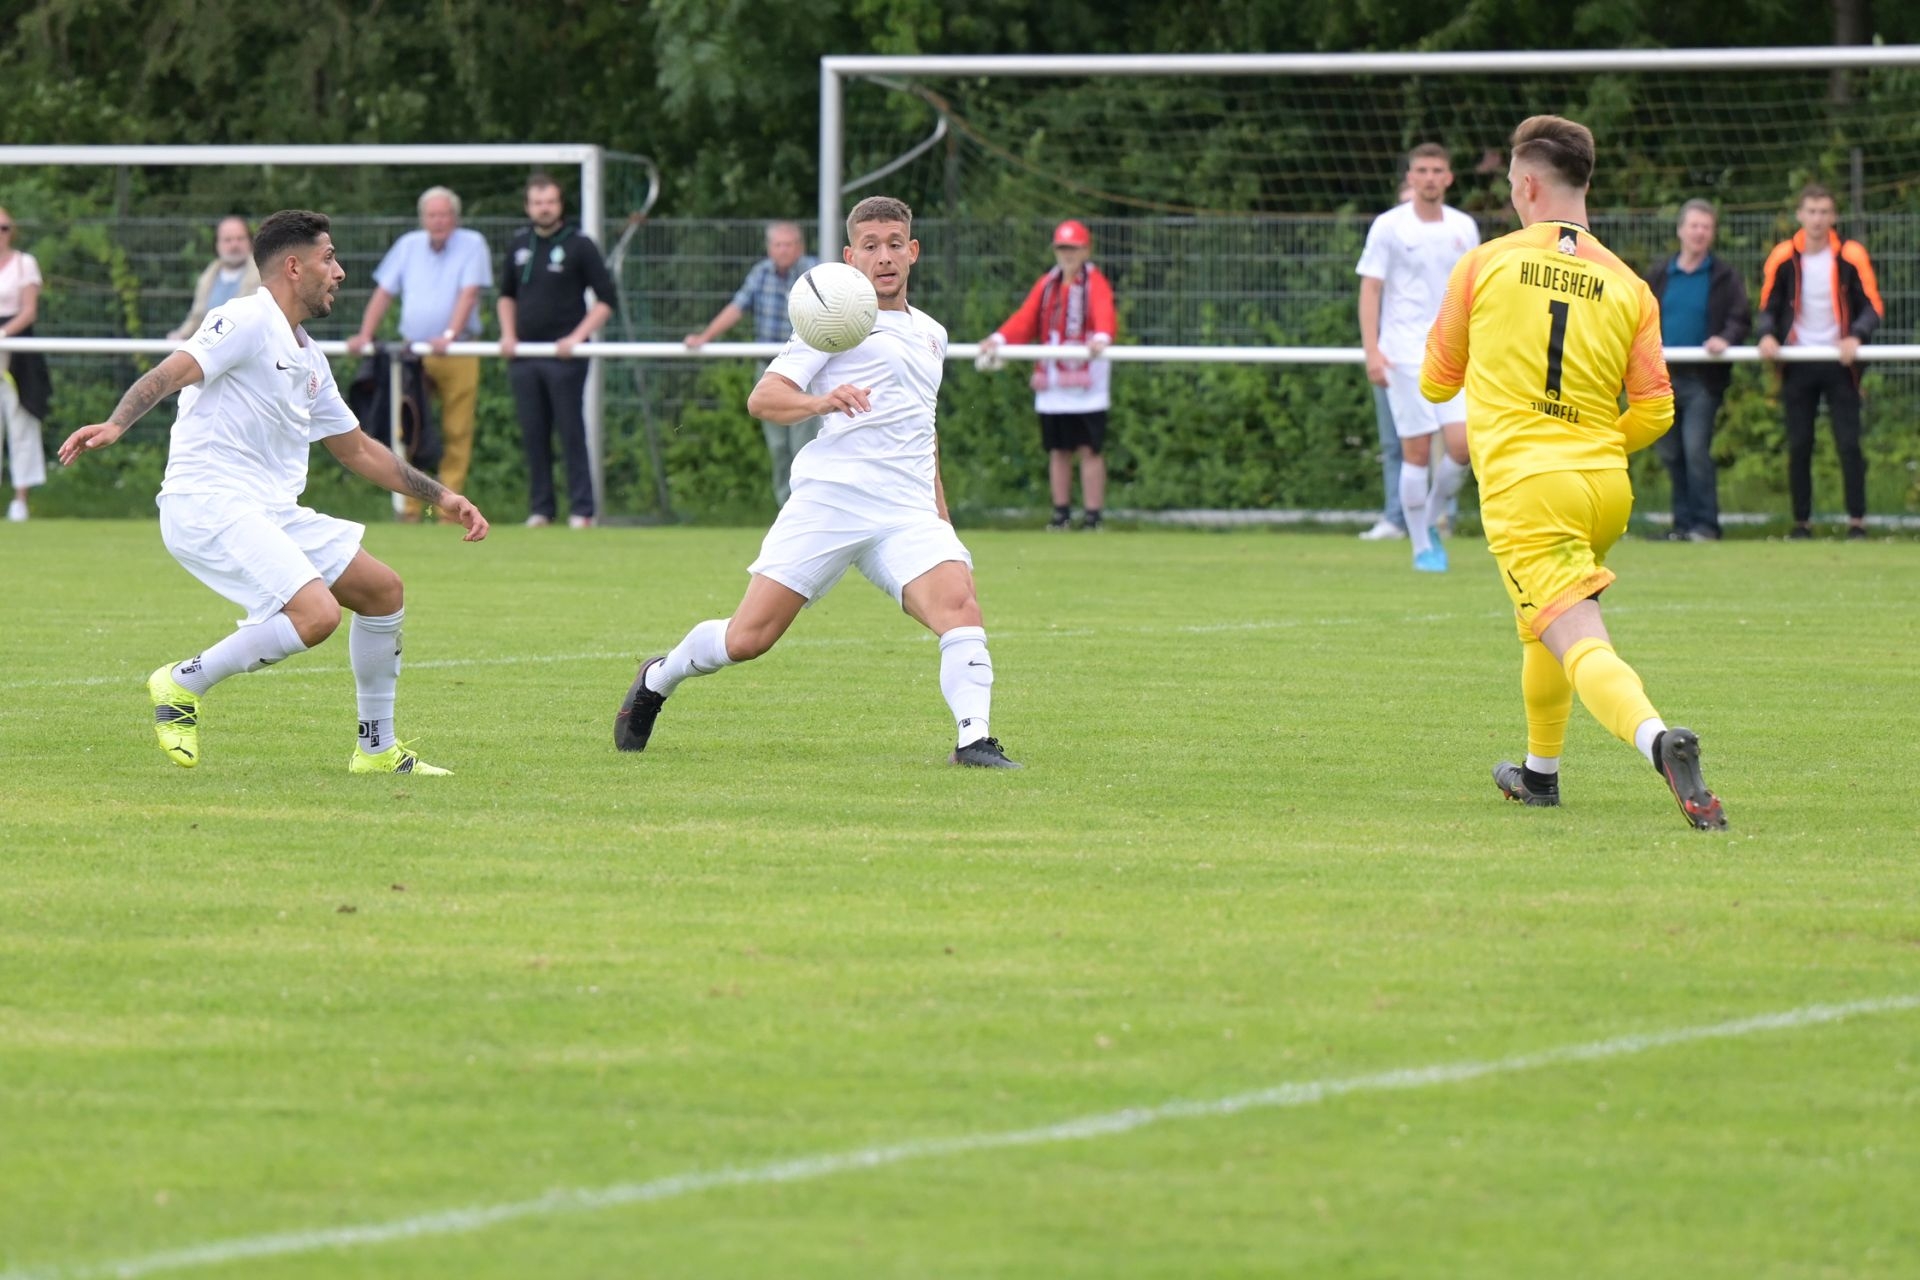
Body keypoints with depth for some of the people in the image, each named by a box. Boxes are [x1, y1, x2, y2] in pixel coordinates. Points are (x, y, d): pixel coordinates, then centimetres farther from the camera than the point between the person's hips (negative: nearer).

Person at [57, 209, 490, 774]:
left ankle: (377, 750, 20)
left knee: (382, 590, 10)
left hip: (273, 512, 10)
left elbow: (357, 450, 30)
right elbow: (173, 371, -19)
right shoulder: (248, 321, -7)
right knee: (316, 613, -24)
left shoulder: (310, 360, 21)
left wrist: (440, 496, 29)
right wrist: (116, 424, -37)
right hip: (208, 507, -10)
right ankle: (183, 683, -7)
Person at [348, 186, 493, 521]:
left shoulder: (472, 244, 1)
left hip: (457, 353, -3)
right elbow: (384, 293, 12)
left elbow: (469, 294, -10)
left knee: (456, 433, -3)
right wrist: (364, 335, -1)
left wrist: (450, 334, -23)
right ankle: (409, 507, -1)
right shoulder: (408, 245, 12)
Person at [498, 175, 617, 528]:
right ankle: (540, 509, 11)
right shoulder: (519, 244, 12)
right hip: (523, 354, 5)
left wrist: (578, 336, -13)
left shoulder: (579, 245, -3)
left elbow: (605, 300, -3)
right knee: (533, 435, 5)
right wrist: (508, 334, 9)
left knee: (571, 433, -5)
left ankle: (582, 511, -3)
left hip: (564, 356, -5)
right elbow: (507, 294, 24)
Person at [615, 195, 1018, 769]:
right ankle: (658, 678, 23)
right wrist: (822, 402, -25)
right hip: (827, 500, -4)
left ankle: (974, 740, -27)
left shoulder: (931, 334, 24)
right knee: (746, 638, -4)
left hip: (907, 514, 4)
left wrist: (940, 509, 33)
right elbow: (762, 398, -6)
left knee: (958, 604, -24)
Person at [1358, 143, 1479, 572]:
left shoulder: (1464, 228, 10)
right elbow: (1370, 290, -3)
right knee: (1417, 451, -5)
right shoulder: (1389, 227, -1)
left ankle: (1431, 522, 14)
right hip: (1405, 355, -3)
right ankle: (1421, 547, 5)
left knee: (1461, 445, -10)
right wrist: (1372, 351, -12)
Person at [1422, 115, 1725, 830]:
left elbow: (1435, 383, 12)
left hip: (1521, 487, -5)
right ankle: (1540, 775, 45)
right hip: (1607, 488, 5)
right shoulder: (1629, 288, 7)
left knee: (1582, 646, -18)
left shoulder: (1483, 266, 1)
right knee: (1541, 625, 31)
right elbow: (1654, 413, 4)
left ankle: (1658, 740, -45)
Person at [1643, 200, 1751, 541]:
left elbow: (1742, 318, -4)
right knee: (1670, 453, 8)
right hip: (1664, 377, 5)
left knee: (1696, 450, -14)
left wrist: (1726, 338, -24)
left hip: (1703, 379, -5)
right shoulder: (1660, 275, 13)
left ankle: (1705, 523, -8)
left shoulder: (1724, 276, 1)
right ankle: (1683, 522, 17)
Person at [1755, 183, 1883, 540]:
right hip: (1797, 364, 2)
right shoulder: (1783, 258, 0)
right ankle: (1801, 521, 10)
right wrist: (1767, 335, -14)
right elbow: (1768, 306, 8)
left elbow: (1873, 306, -3)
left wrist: (1855, 337, -22)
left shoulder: (1851, 256, -4)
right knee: (1798, 446, 3)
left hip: (1839, 362, -2)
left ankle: (1857, 520, 1)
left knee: (1849, 444, -4)